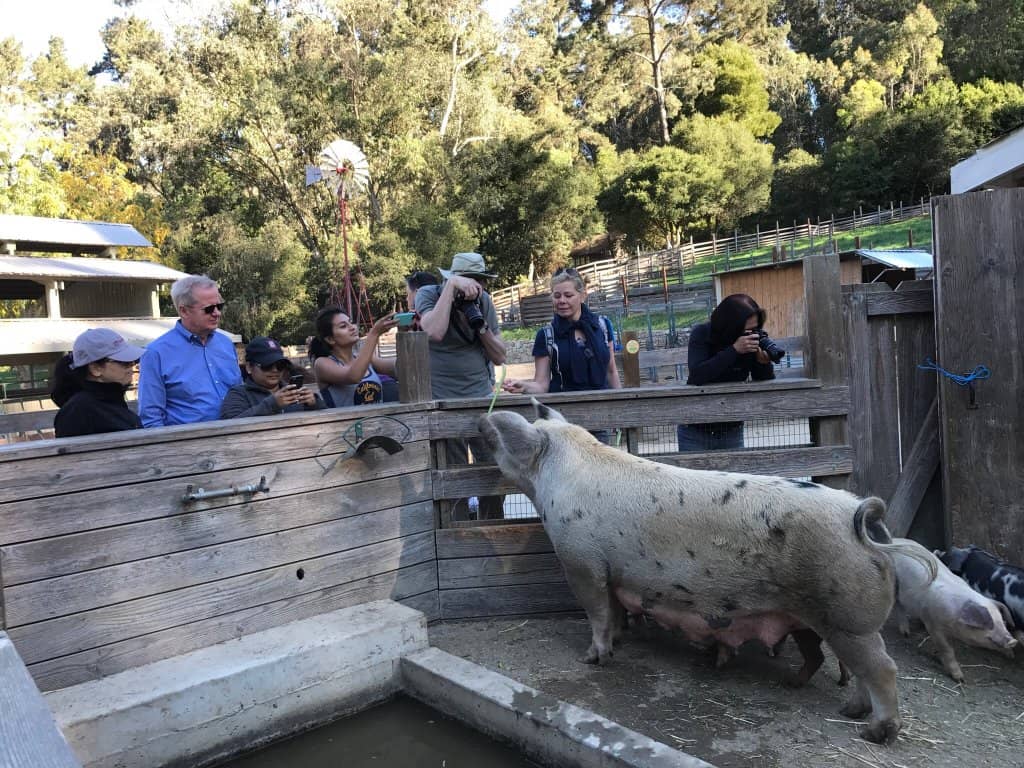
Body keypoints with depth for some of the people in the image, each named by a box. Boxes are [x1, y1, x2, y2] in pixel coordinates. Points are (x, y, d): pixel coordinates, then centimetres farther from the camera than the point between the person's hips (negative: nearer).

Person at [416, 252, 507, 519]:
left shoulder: (483, 301, 5)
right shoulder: (429, 294, -5)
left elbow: (499, 357, 4)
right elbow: (435, 332, -27)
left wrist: (482, 326, -12)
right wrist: (451, 286, -23)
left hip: (483, 397, 4)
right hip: (444, 402, -4)